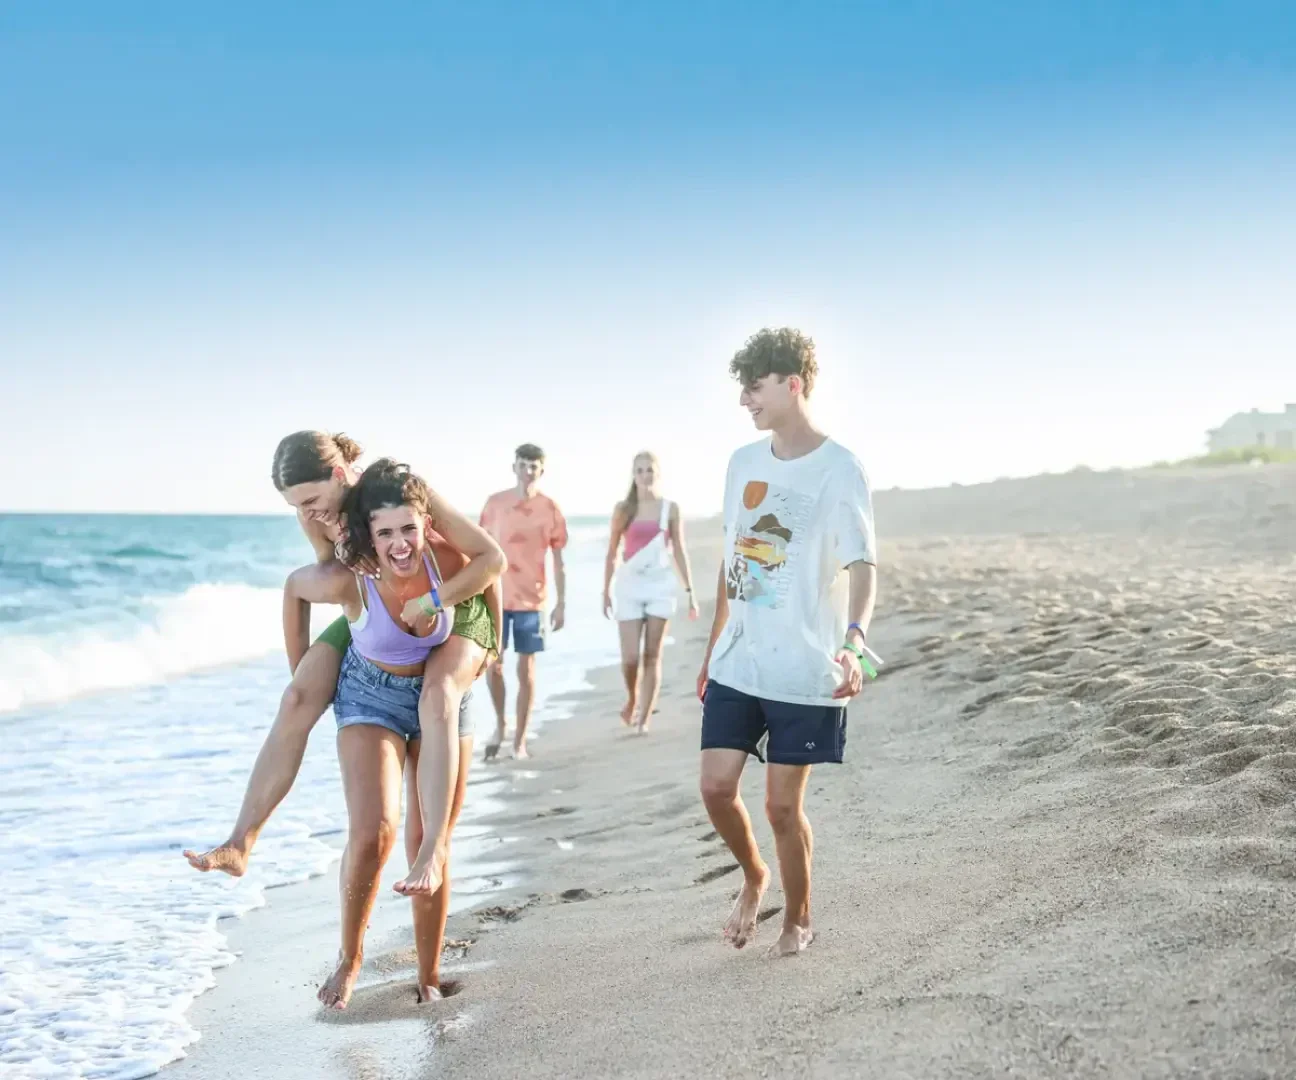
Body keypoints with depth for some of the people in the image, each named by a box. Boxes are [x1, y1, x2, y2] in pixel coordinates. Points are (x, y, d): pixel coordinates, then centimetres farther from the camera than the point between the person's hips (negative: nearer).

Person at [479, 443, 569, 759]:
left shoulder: (550, 509, -2)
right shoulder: (495, 503, 2)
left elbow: (558, 560, 1)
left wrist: (561, 603, -2)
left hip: (532, 601, -1)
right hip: (495, 597, 1)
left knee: (526, 669, 3)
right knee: (492, 664, -3)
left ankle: (520, 740, 11)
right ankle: (499, 725, 21)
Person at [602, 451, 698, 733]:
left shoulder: (670, 508, 4)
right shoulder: (623, 509, 4)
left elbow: (679, 552, 6)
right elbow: (612, 553, 8)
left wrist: (690, 591, 2)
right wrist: (606, 590, 6)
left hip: (660, 586, 0)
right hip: (629, 586, 0)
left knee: (652, 655, 0)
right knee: (630, 657, -5)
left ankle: (644, 718, 5)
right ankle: (632, 699, 24)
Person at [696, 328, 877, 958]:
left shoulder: (839, 471, -11)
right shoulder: (743, 463, 9)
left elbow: (862, 565, -19)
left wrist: (853, 640, -38)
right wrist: (712, 653, 18)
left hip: (804, 671, -5)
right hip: (736, 664, 5)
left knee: (782, 804, 1)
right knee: (716, 786, 1)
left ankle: (798, 918, 24)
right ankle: (753, 877, 30)